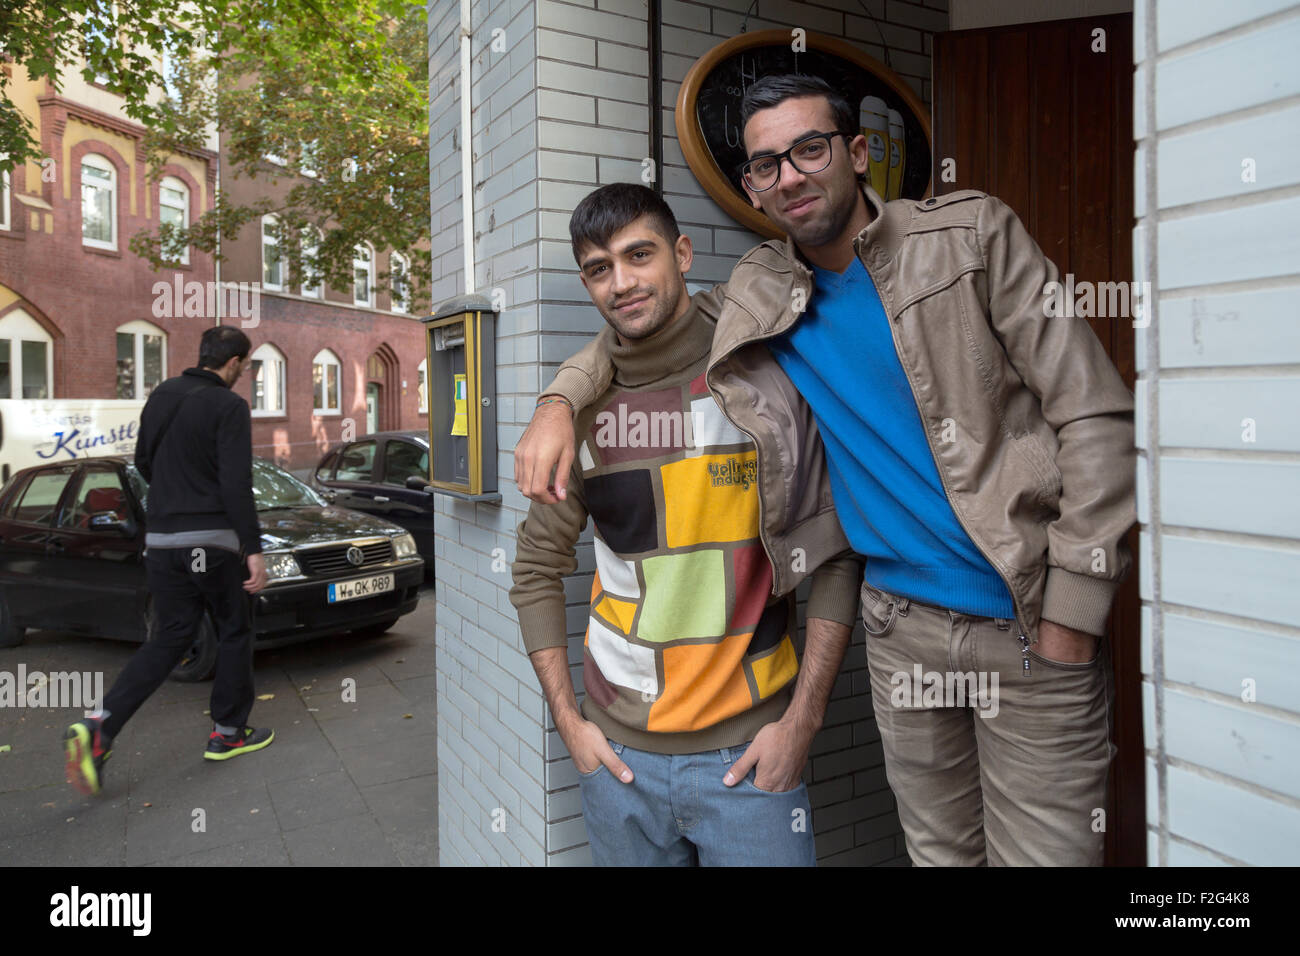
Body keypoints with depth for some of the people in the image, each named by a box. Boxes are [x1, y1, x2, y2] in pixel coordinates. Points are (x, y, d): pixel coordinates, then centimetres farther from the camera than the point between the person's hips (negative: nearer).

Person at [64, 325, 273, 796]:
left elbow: (143, 461, 18)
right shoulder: (228, 406, -12)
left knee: (169, 639, 13)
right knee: (235, 633, 11)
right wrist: (254, 550, -18)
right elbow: (236, 483, -19)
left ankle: (97, 728, -3)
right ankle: (228, 733, 20)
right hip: (212, 541, -6)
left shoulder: (162, 395, 10)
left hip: (162, 539, 7)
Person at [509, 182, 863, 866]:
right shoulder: (581, 408, 2)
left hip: (749, 751, -2)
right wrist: (568, 719, 3)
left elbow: (836, 555, -5)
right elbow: (537, 570, 8)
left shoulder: (767, 380, -6)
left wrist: (802, 719, -8)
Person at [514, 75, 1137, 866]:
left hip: (1028, 626, -3)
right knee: (938, 850, 17)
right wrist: (559, 401, -3)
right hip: (903, 622, 3)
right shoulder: (759, 293, 5)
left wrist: (1072, 613, -13)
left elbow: (1096, 416, -8)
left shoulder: (971, 235, -6)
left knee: (1043, 850, 6)